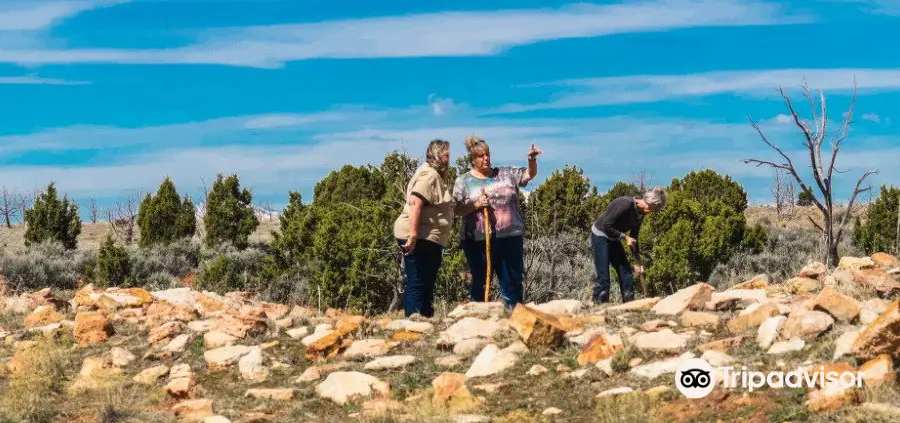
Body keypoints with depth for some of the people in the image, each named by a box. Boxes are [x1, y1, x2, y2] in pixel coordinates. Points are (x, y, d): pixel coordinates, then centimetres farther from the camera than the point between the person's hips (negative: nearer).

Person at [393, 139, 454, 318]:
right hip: (419, 239, -11)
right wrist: (413, 236, -28)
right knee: (417, 285, -9)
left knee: (427, 285, 14)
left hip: (430, 239, 11)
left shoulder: (437, 176, 20)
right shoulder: (429, 174, -12)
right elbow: (415, 204, -24)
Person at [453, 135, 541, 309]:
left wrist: (532, 160, -16)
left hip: (510, 237, 2)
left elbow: (529, 174, 3)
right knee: (479, 282, 8)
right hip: (478, 240, -2)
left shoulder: (506, 174, 10)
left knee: (513, 281, 6)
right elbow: (457, 210, 1)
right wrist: (476, 205, -15)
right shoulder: (463, 181, 4)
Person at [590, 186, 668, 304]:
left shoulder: (640, 214, 1)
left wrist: (638, 261, 10)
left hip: (613, 239, 9)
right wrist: (624, 237, -22)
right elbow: (606, 225, -26)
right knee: (603, 277, -13)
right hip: (600, 236, -9)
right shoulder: (625, 204, -26)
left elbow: (634, 238, 11)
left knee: (626, 272, 5)